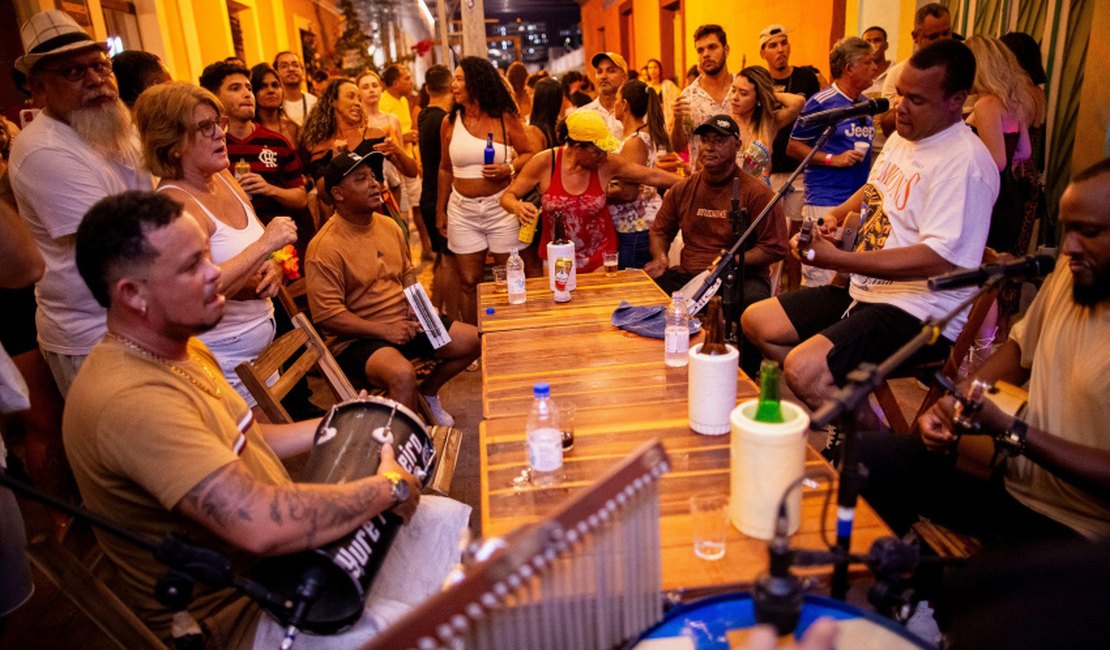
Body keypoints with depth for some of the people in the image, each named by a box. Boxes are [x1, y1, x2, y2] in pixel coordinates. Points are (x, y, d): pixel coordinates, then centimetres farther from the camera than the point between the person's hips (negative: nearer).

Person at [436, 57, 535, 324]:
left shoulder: (505, 118, -2)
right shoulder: (450, 122, 6)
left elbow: (529, 153, 4)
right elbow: (445, 169, 13)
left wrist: (509, 168, -16)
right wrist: (440, 210, 14)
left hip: (501, 205, -2)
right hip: (462, 209, 2)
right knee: (469, 282, 4)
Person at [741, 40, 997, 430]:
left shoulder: (964, 162, -18)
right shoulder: (903, 137, 12)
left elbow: (938, 259, -28)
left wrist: (839, 260, -29)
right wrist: (833, 218, 11)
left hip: (922, 311, -10)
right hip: (867, 291, 10)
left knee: (803, 369, -29)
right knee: (755, 321, 4)